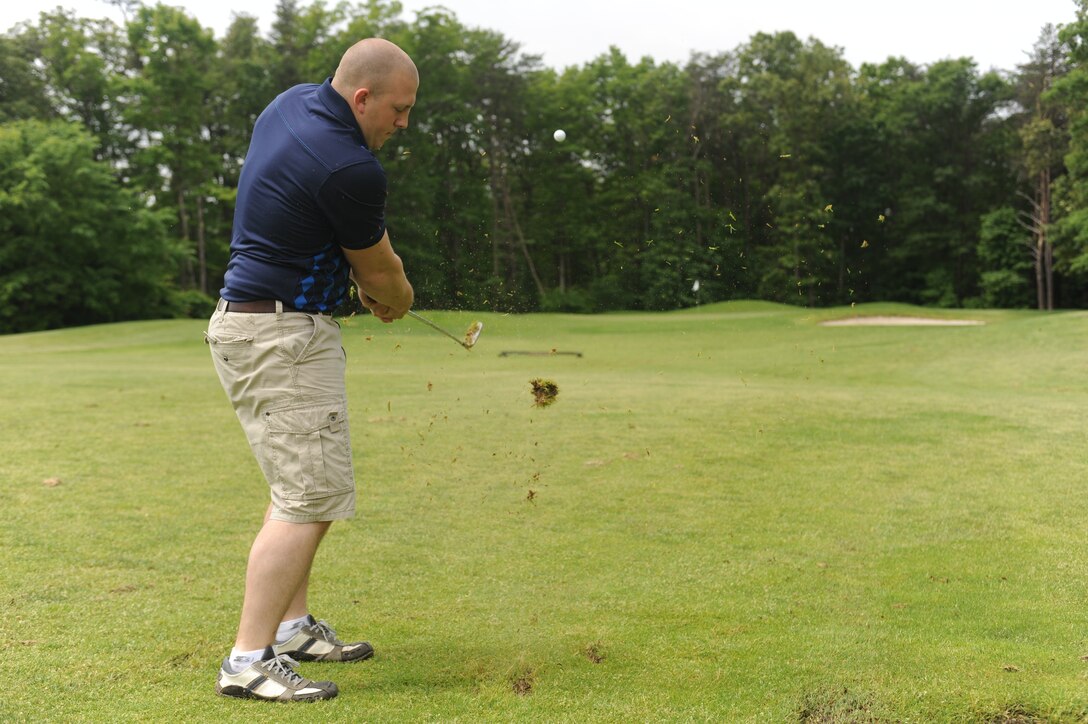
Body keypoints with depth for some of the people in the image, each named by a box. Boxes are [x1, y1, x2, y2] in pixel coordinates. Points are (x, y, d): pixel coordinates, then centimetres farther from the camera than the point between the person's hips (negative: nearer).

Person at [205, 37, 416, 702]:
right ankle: (249, 661, -8)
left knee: (303, 485, 18)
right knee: (311, 498, -10)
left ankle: (294, 627, 26)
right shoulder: (351, 168, -22)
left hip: (253, 319, 11)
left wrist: (365, 280, 18)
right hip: (283, 338, -11)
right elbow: (380, 273, -4)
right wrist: (398, 298, 18)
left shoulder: (292, 102, 7)